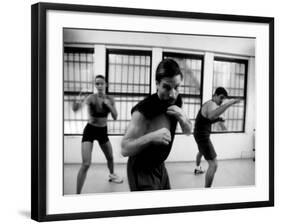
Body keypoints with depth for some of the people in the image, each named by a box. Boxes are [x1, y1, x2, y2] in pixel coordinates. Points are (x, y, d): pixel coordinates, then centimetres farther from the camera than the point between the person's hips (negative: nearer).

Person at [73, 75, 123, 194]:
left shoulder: (110, 99, -4)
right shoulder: (91, 98, -20)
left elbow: (115, 117, -4)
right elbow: (84, 103, -42)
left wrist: (109, 105, -20)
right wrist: (77, 104, -66)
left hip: (103, 131, 5)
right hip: (90, 130, -5)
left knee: (110, 157, 24)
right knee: (86, 164, -16)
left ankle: (112, 175, 57)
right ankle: (77, 194, -8)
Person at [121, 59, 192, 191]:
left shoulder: (176, 101, -6)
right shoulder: (144, 110, -28)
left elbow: (188, 131, 5)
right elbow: (124, 150, -27)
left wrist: (182, 118, -17)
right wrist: (151, 137, -42)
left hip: (160, 167, 8)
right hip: (141, 171, -7)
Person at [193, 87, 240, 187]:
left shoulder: (209, 103, 7)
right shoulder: (212, 104, -26)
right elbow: (211, 115, -53)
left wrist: (218, 119, 3)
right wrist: (228, 103, -55)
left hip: (200, 133, 11)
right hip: (202, 135, -11)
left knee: (201, 152, 40)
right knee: (213, 164, -17)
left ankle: (197, 168, 68)